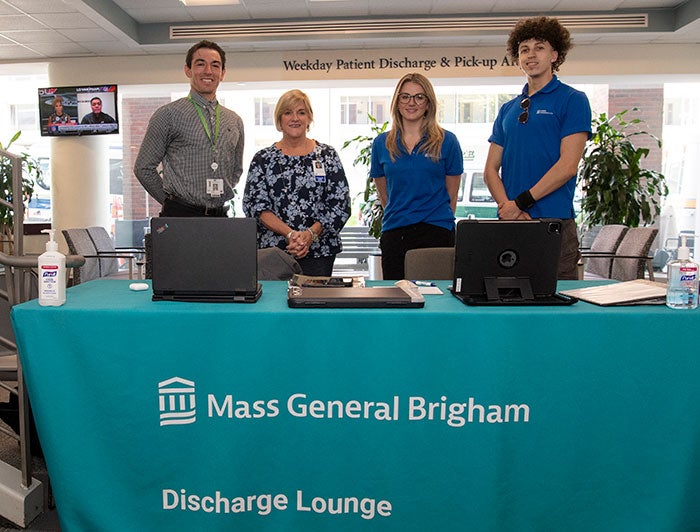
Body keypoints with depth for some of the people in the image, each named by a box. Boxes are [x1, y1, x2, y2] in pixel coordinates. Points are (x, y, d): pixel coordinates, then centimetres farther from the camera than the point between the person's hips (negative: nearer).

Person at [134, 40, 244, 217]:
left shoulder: (235, 121, 13)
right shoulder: (168, 114, -1)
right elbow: (143, 168, 1)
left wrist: (218, 196, 13)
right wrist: (173, 201, 2)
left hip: (220, 216, 4)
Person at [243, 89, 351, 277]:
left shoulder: (327, 155, 6)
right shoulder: (263, 159, 7)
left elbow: (341, 205, 1)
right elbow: (254, 205, -1)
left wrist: (311, 233, -13)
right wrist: (290, 233, -14)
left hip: (318, 253, 0)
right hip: (272, 251, 0)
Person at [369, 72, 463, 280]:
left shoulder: (447, 141, 1)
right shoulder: (381, 143, 8)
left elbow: (451, 194, 7)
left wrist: (438, 219, 8)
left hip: (436, 231, -2)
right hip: (394, 233, 2)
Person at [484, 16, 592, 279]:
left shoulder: (572, 100, 2)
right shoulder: (508, 109, 17)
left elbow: (568, 165, -9)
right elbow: (491, 169, 10)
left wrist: (522, 202, -13)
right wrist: (507, 206, -8)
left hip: (554, 221, -4)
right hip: (510, 222, 5)